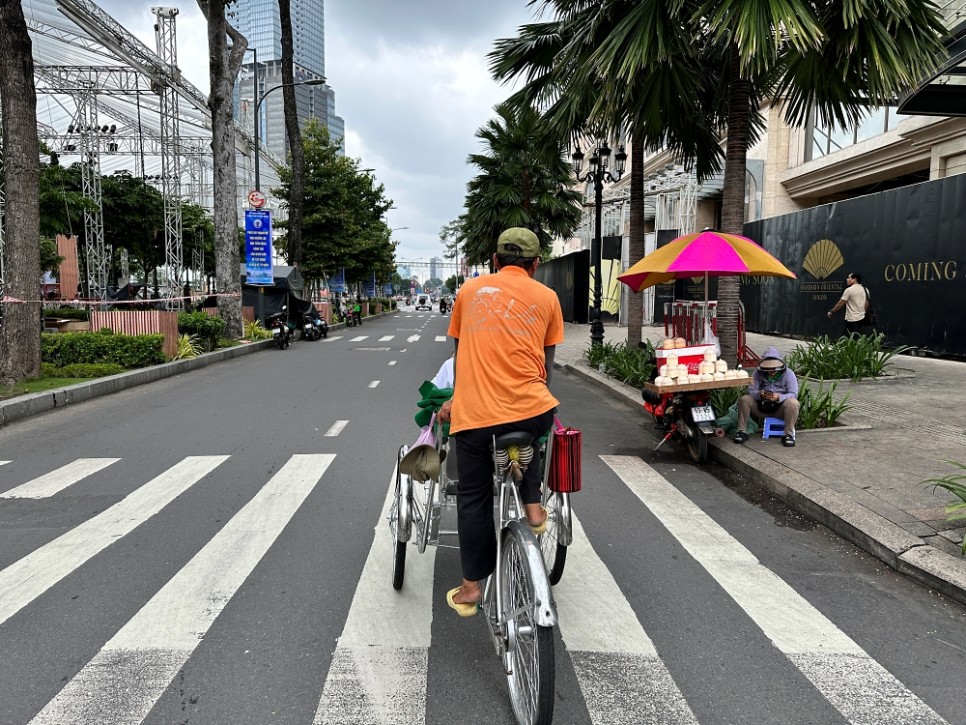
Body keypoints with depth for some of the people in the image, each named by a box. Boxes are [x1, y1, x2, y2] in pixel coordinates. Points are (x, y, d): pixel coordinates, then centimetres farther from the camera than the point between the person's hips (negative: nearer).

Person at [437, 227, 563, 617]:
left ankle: (471, 587, 23)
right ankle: (532, 505, 22)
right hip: (531, 409, 0)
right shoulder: (546, 297, 10)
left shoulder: (471, 289, 14)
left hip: (473, 412, 0)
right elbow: (546, 363, 12)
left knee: (473, 497, 15)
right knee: (530, 432, 36)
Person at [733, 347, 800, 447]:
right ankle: (741, 431, -11)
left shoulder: (788, 374, -7)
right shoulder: (758, 373, -1)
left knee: (793, 403, -33)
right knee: (744, 399, -18)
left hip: (780, 408, -2)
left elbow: (793, 394, -16)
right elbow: (751, 390, -9)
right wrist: (759, 394, -34)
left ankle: (788, 434, -21)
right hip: (761, 407, 3)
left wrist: (779, 397, -37)